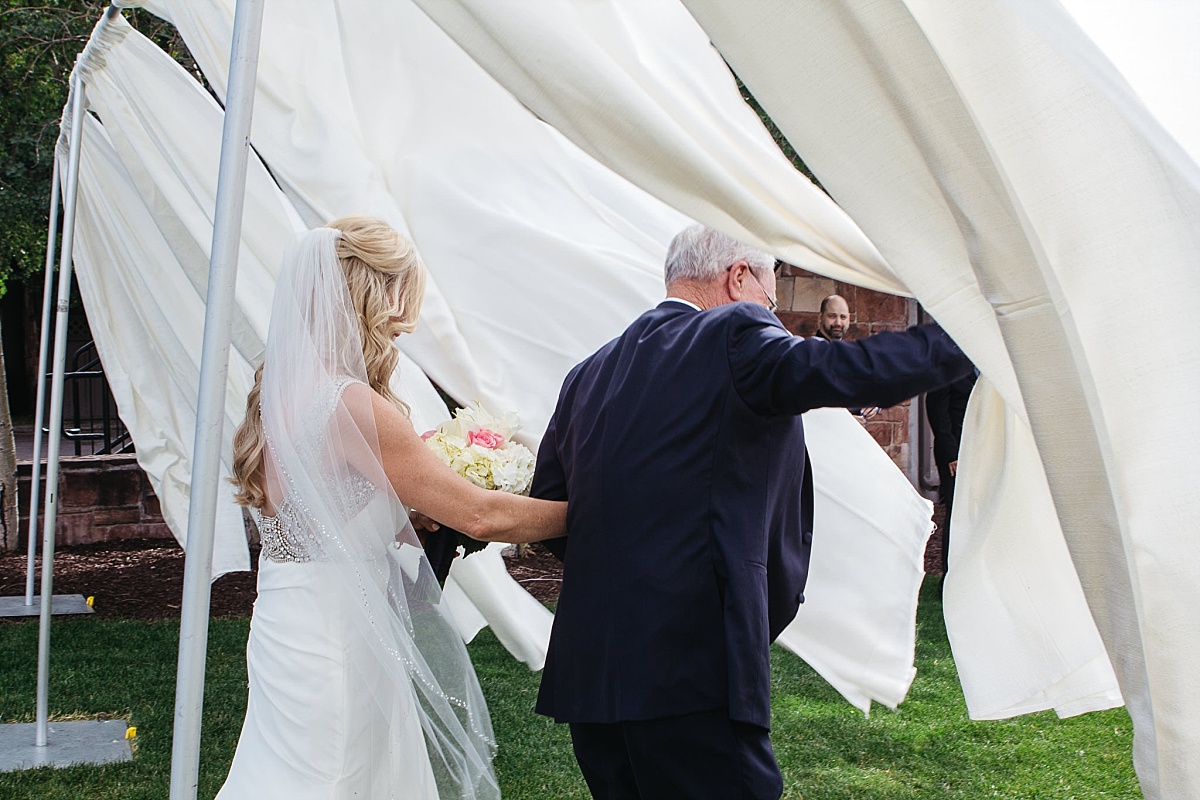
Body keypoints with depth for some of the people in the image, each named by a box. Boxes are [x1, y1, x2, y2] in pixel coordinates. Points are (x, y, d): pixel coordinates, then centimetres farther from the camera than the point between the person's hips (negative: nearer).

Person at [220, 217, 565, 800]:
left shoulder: (283, 387, 5)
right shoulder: (350, 402, -22)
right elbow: (481, 516, -18)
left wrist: (431, 516, 9)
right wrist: (585, 512, -6)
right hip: (331, 637, -9)